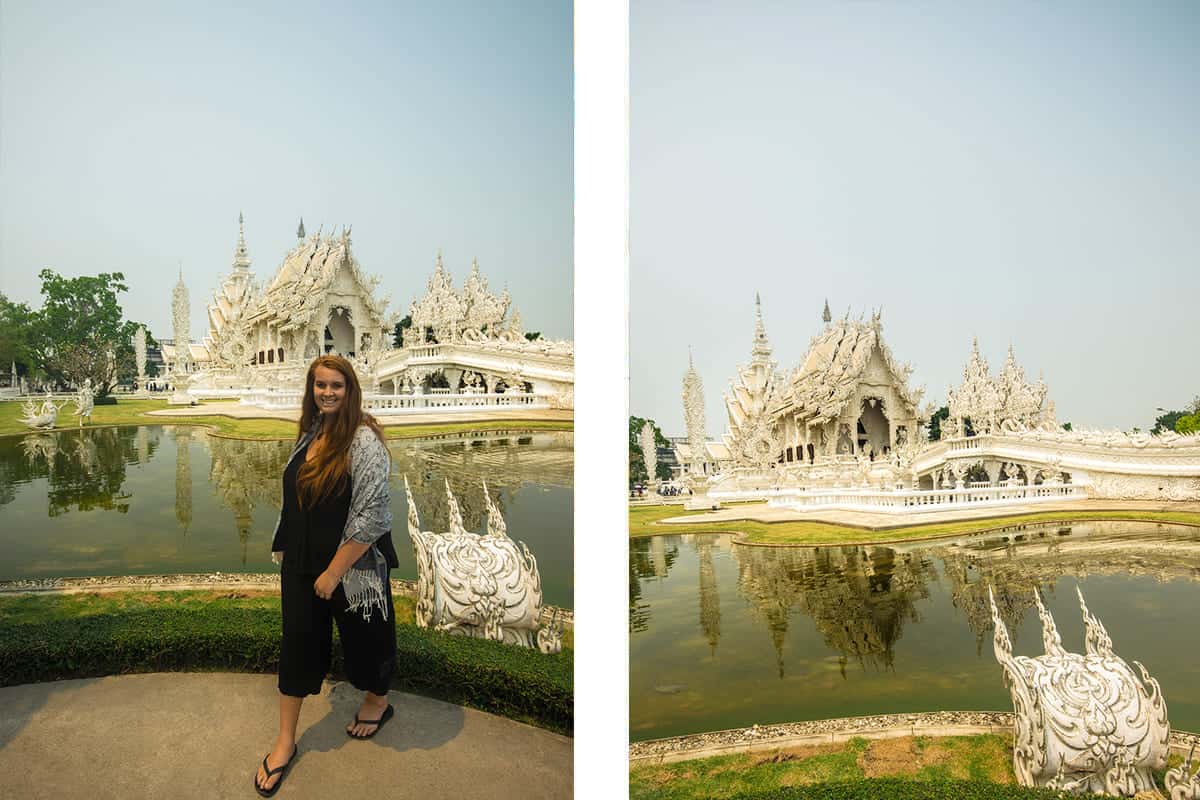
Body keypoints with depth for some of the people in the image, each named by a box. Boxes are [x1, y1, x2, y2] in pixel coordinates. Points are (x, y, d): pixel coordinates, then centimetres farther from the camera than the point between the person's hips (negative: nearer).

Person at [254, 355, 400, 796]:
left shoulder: (364, 440, -20)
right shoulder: (309, 434, 4)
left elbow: (370, 515, -23)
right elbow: (296, 502, 13)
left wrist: (334, 571, -19)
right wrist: (286, 558, 15)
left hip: (352, 566, -6)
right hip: (302, 564, 6)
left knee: (364, 637, 14)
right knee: (297, 644, 12)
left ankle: (377, 702, 43)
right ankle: (285, 742, 27)